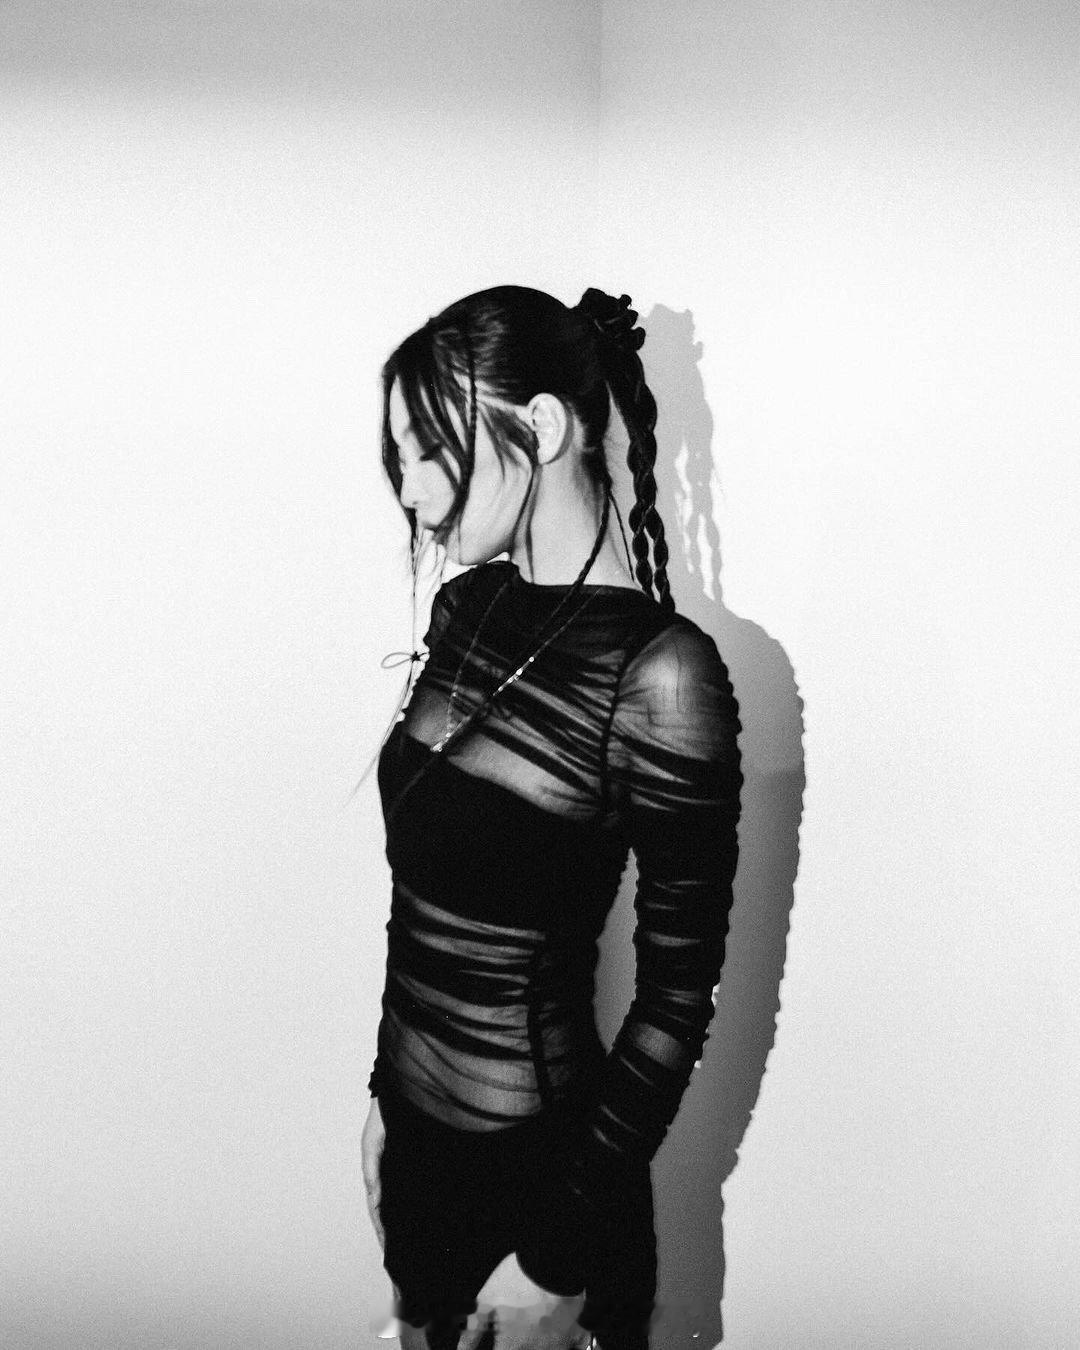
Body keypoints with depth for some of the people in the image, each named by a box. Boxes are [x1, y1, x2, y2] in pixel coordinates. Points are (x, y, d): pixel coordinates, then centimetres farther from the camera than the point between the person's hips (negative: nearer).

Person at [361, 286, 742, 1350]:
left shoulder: (657, 673, -22)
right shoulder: (467, 608, -1)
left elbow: (676, 998, -18)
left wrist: (562, 1256, -13)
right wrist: (385, 1088, 13)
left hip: (535, 1158, -6)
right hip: (415, 1122, 7)